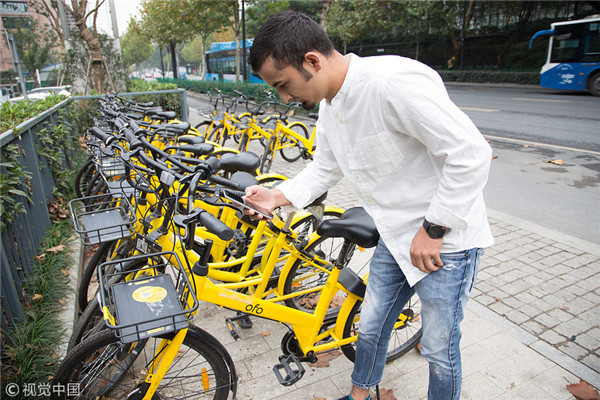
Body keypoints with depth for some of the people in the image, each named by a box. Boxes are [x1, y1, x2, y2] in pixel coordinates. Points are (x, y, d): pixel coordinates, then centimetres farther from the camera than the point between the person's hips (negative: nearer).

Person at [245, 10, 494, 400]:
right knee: (371, 326, 20)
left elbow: (472, 153, -27)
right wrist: (278, 196, -3)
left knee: (439, 349, 9)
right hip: (395, 237, 8)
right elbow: (325, 168, 13)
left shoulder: (394, 82, -28)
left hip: (446, 238, -7)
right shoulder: (329, 104, 1)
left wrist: (433, 230, -21)